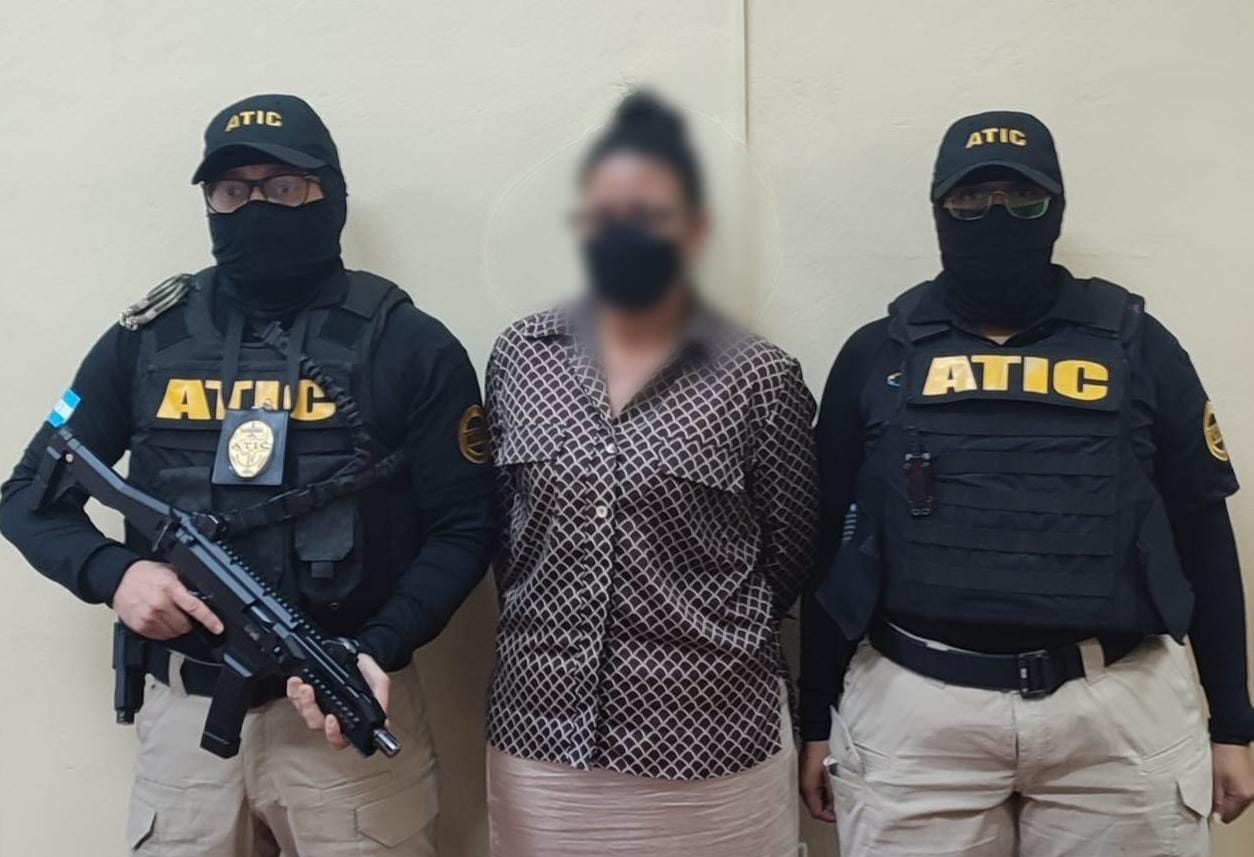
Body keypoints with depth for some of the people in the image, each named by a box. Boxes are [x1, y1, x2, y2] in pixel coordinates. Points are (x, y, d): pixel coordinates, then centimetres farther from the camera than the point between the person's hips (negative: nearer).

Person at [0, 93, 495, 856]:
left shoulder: (410, 347, -4)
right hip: (185, 711, 3)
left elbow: (463, 529, -4)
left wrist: (378, 649, -18)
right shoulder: (146, 341, 4)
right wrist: (111, 572, -10)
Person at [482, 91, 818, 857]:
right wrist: (545, 630, 9)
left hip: (709, 746, -2)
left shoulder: (760, 378, -6)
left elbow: (790, 554, 2)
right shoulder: (520, 356, 2)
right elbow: (497, 522, 10)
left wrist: (709, 641, 8)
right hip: (542, 735, 3)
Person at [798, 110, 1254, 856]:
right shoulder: (877, 356, 4)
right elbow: (828, 542, 6)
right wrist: (817, 719, 7)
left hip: (1119, 709, 1)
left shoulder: (1136, 345, 5)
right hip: (915, 705, 0)